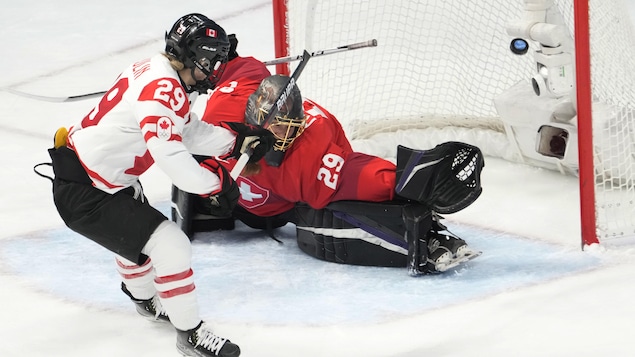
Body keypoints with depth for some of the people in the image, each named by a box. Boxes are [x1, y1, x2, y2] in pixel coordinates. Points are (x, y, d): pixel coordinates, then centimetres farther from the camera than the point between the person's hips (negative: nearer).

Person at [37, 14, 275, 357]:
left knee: (136, 230, 34)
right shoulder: (161, 87, -26)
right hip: (84, 194, -11)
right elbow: (168, 152, -35)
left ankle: (145, 298, 59)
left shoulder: (155, 73, 6)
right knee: (170, 246, -14)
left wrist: (238, 140, 3)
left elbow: (190, 133, 12)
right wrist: (213, 184, -24)